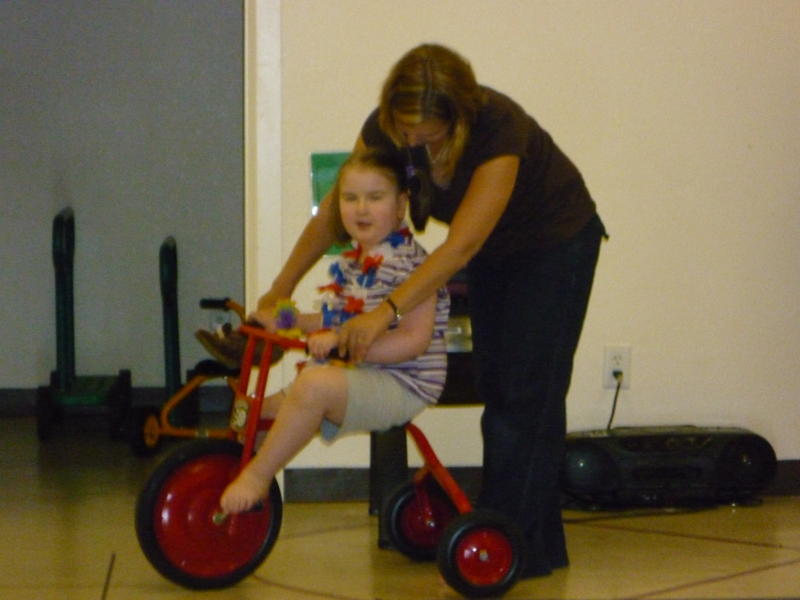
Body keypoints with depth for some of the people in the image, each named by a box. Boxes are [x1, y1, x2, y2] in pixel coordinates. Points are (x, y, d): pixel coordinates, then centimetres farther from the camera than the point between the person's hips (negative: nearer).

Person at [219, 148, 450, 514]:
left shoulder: (408, 262, -16)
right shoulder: (350, 263, 13)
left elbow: (414, 339, -24)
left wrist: (342, 342, -31)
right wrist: (287, 322, 11)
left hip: (401, 385, -10)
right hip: (352, 376, 10)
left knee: (315, 385, -32)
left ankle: (257, 475, -20)